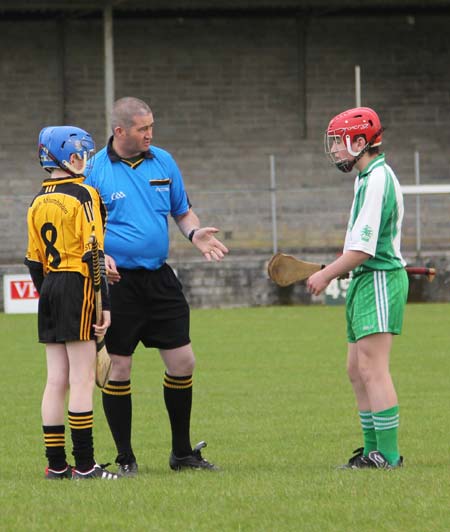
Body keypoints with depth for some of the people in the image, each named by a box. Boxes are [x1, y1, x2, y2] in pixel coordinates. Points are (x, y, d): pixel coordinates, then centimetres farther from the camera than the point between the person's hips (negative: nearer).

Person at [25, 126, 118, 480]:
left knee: (56, 381, 9)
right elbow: (93, 254, -14)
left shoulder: (38, 202, 13)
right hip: (78, 287, -7)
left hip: (49, 290, 7)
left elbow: (34, 261, 15)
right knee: (82, 380, -7)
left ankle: (56, 464, 9)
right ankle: (85, 465, -9)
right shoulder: (83, 196, -9)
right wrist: (105, 305, -13)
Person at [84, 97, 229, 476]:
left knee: (183, 361, 4)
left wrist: (195, 233, -3)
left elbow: (182, 210, 18)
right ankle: (125, 458, 11)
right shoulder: (95, 170, -6)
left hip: (159, 278, 5)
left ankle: (183, 452, 18)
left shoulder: (163, 162, 7)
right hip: (117, 281, -4)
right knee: (118, 368, 0)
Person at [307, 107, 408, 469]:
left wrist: (327, 275, -10)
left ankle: (388, 455, -15)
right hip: (366, 280, 11)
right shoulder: (367, 177, 17)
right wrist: (336, 271, 20)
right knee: (358, 371, 11)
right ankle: (373, 451, 15)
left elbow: (363, 248, -20)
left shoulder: (378, 179, -16)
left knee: (372, 368, -14)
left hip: (380, 280, -11)